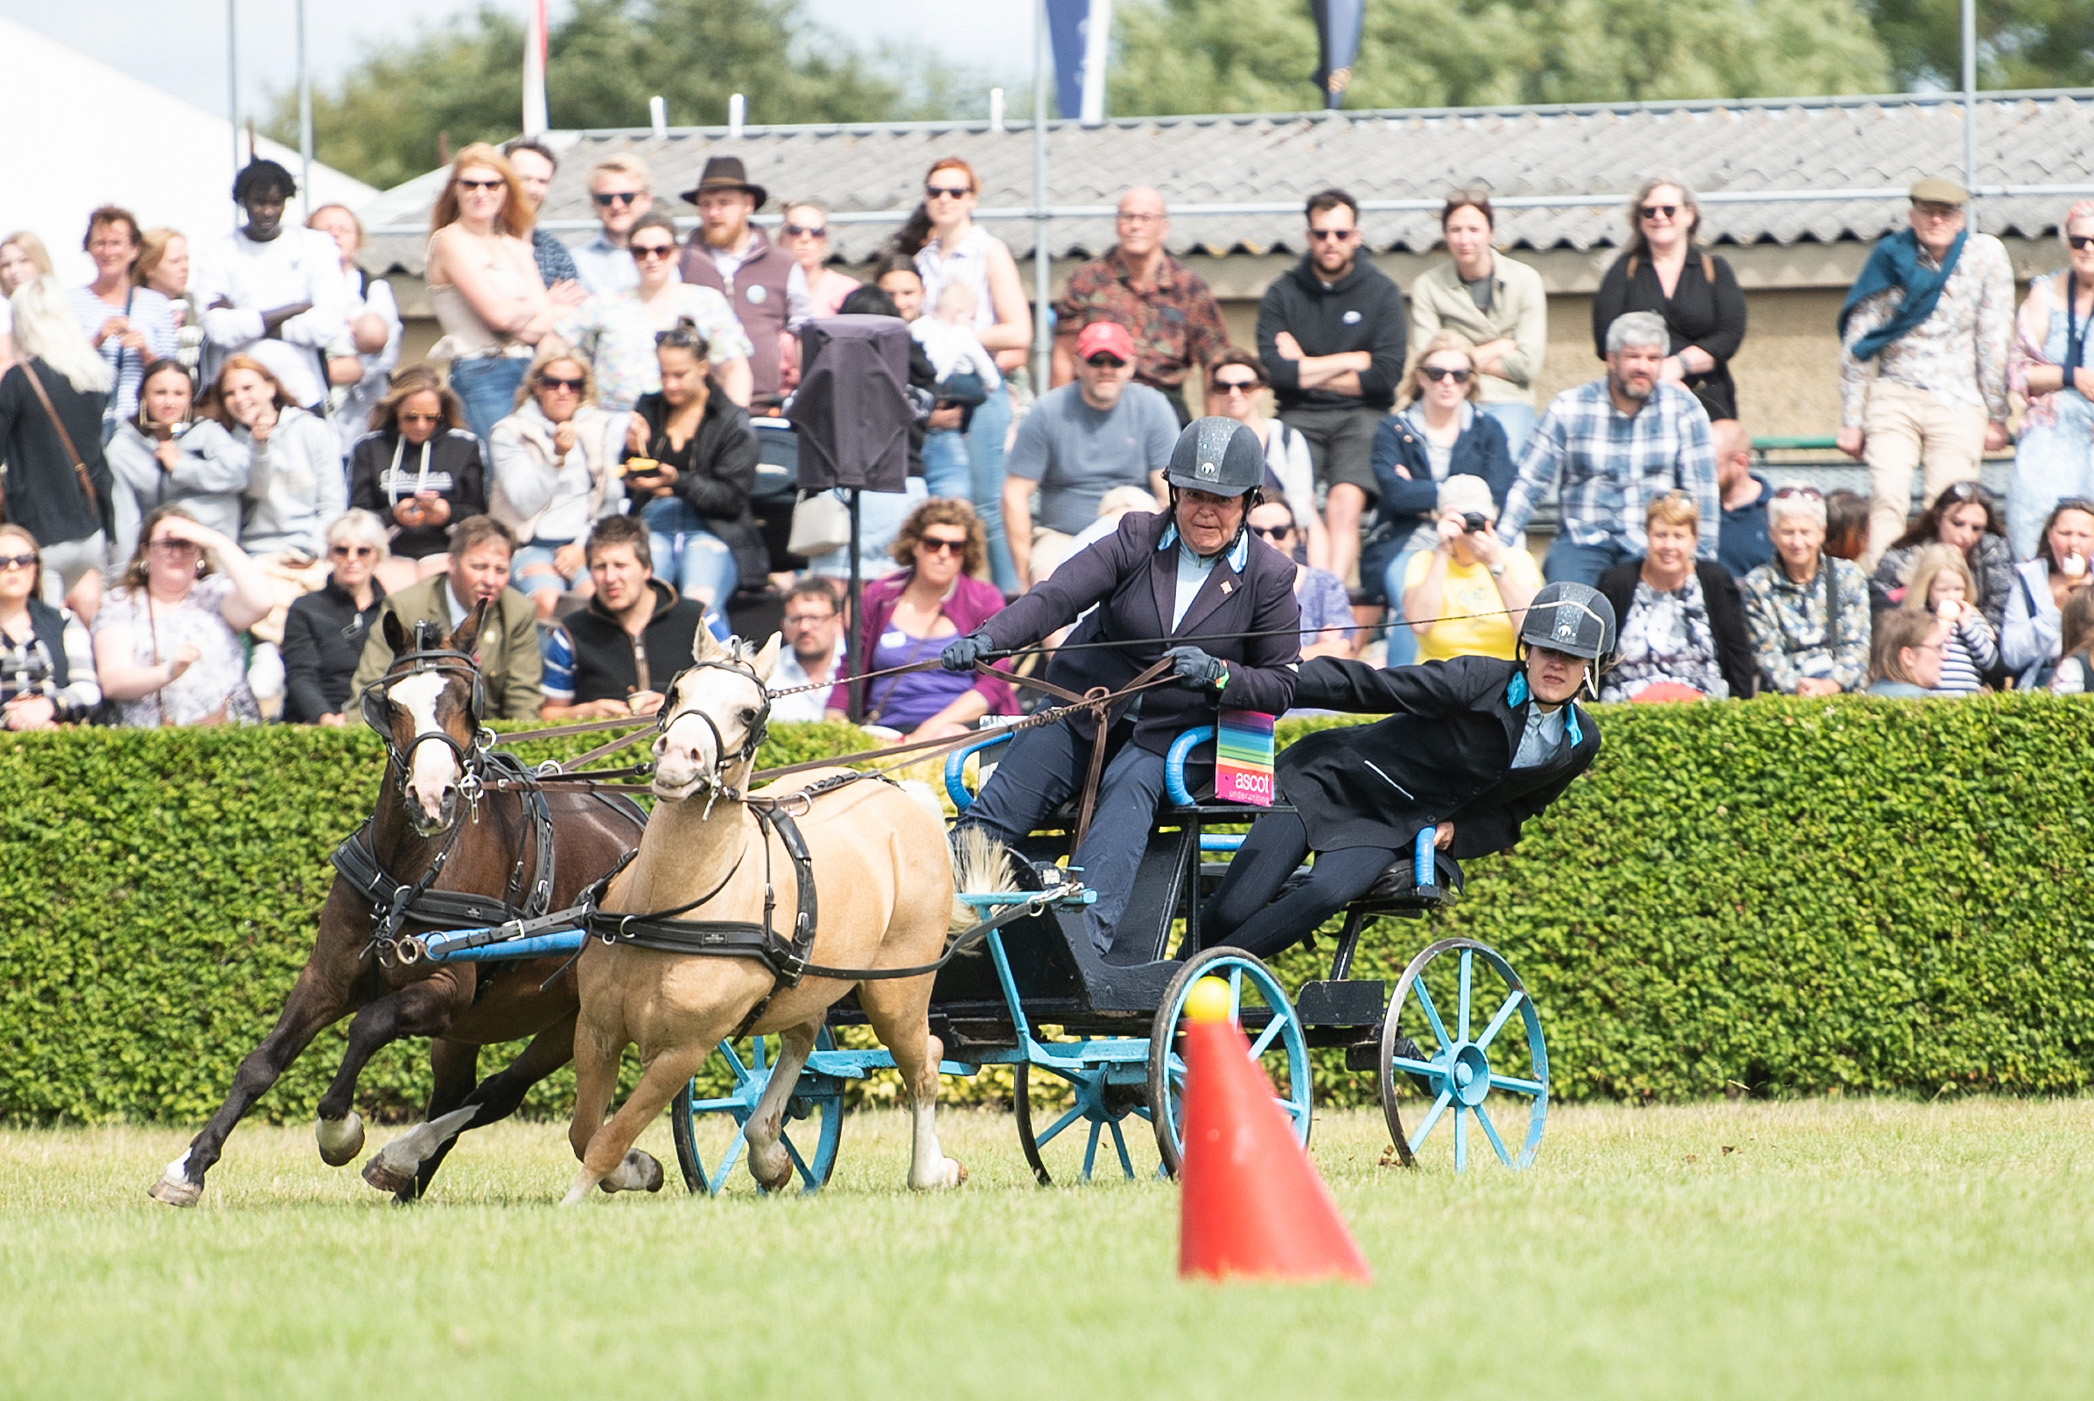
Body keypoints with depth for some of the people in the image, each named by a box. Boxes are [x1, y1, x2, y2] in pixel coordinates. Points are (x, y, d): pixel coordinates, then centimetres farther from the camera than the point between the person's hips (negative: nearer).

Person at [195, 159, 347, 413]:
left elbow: (330, 325, -7)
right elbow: (220, 329, -9)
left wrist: (247, 324, -6)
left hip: (302, 393, 0)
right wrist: (295, 309, -7)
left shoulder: (316, 247, 5)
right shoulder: (219, 253, 5)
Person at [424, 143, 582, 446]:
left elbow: (542, 326, 10)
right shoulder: (451, 241, -2)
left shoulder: (516, 248, 18)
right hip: (480, 373, -6)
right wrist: (551, 306, 7)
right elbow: (497, 312, -9)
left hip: (525, 369, 6)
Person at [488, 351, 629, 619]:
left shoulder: (605, 429, 14)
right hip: (534, 545, -1)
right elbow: (526, 503, -4)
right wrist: (558, 456, -16)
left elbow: (611, 500, 10)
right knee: (546, 601, -34)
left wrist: (583, 546, -4)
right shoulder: (511, 434, 8)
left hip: (589, 544, 1)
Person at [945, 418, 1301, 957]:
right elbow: (1057, 597, -14)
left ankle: (1083, 944, -49)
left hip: (1167, 736, -3)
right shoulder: (1138, 540, -1)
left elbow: (1281, 686, -1)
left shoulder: (1268, 578, -2)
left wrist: (1218, 674, -22)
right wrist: (987, 640, -33)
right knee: (988, 820, -13)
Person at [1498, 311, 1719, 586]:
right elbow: (1530, 483, 3)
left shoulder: (1682, 408, 4)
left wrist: (1701, 555, -3)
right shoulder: (1569, 408, 3)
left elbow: (1701, 489, 5)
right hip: (1583, 539, -1)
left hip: (1652, 542, 1)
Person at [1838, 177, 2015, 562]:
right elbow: (1857, 343, 6)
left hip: (1957, 404, -1)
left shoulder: (1985, 254, -2)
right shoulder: (1890, 258, 1)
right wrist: (1851, 421, 5)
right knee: (1887, 498, -16)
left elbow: (1995, 339, 0)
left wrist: (1996, 417, 0)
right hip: (1894, 397, 1)